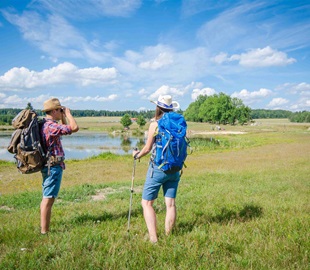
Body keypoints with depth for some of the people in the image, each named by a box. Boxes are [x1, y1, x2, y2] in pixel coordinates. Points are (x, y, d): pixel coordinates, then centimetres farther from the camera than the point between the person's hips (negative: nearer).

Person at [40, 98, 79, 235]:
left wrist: (63, 118, 18)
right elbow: (74, 128, -26)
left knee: (46, 198, 16)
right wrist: (68, 114, -11)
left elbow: (64, 128, 29)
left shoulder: (45, 125, 12)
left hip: (48, 166, 11)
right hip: (53, 167, -11)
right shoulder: (51, 126, -19)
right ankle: (45, 231, -1)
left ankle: (44, 228, 25)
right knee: (48, 199, -6)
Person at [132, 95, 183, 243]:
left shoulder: (155, 124, -9)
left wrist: (136, 155, 12)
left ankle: (153, 238, -4)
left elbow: (147, 148, -7)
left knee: (146, 203, 4)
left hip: (158, 168, -5)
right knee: (170, 203, 10)